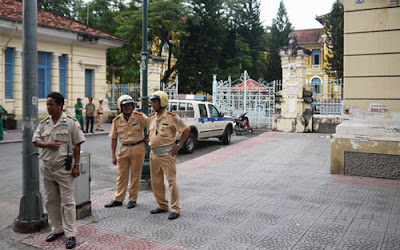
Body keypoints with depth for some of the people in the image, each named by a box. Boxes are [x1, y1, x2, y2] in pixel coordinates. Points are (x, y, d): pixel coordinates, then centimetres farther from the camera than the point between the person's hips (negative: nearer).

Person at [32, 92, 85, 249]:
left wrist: (76, 166, -10)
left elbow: (77, 146, -7)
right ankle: (57, 229, 29)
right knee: (51, 201, 14)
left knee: (67, 202, -1)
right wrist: (48, 144, -12)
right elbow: (35, 141, 9)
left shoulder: (71, 123, -7)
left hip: (64, 168, -5)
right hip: (47, 167, 6)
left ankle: (70, 234, 5)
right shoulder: (44, 123, 7)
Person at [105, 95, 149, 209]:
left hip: (138, 149, -3)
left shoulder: (139, 116, -8)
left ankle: (133, 199, 18)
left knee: (135, 175, 6)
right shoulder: (117, 120, 1)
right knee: (122, 175, 9)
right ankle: (118, 199, 18)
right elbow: (114, 139, 6)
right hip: (124, 149, 3)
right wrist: (113, 155, 5)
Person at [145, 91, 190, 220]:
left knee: (172, 181, -4)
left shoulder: (171, 117, -10)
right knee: (156, 182, 12)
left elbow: (187, 129, -8)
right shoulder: (152, 118, 11)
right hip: (154, 154, 7)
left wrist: (178, 145, -10)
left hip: (167, 154, -7)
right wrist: (147, 139, 10)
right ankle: (162, 206, 26)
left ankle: (175, 209, 4)